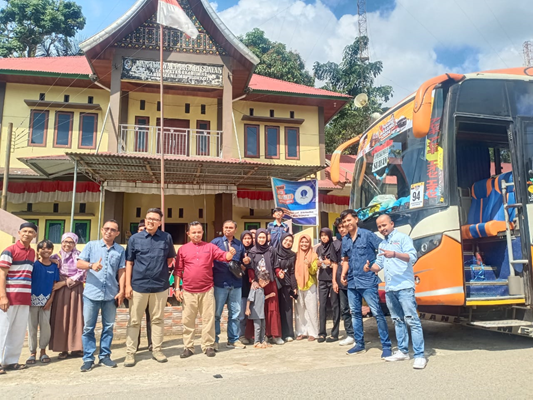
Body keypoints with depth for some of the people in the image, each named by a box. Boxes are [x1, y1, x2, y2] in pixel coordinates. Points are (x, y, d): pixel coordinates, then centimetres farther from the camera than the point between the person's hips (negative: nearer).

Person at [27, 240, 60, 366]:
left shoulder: (54, 266, 4)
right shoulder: (34, 264, -2)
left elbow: (54, 285, 4)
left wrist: (50, 300, -4)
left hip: (46, 300, 1)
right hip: (33, 299, -1)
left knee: (45, 326, 2)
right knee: (32, 326, 6)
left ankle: (43, 351, 16)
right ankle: (33, 353, 16)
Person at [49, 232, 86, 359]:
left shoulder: (79, 256, 2)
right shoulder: (56, 257, 10)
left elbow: (81, 274, -6)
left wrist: (64, 282, -11)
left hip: (75, 291, -2)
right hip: (60, 291, 2)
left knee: (75, 318, 0)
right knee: (60, 319, 0)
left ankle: (75, 348, 7)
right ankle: (63, 349, 7)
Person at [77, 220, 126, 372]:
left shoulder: (120, 250, 6)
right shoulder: (91, 245, 4)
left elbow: (121, 271, 6)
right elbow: (79, 263, -2)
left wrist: (121, 291, 0)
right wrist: (91, 265, -22)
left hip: (111, 295, 2)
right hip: (91, 293, -1)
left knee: (108, 327, 10)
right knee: (88, 327, 3)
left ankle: (105, 356, 22)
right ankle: (88, 358, 13)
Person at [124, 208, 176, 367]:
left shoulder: (167, 237, 2)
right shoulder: (135, 238, 0)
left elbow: (171, 257, 15)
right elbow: (129, 263, 0)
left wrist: (162, 269, 5)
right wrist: (128, 285, -5)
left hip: (160, 285, 1)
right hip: (138, 285, -1)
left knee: (158, 319, 11)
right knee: (134, 321, 6)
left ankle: (157, 350, 23)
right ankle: (130, 353, 17)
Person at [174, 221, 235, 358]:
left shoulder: (210, 247, 5)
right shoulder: (183, 249, 5)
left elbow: (224, 256, -6)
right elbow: (178, 271, 6)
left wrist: (230, 253, -29)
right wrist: (177, 288, 0)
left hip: (207, 290, 0)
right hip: (188, 291, 0)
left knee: (208, 319, 6)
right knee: (188, 321, 9)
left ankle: (208, 346, 17)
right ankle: (188, 347, 20)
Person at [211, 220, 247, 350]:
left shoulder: (239, 244, 14)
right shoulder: (216, 242, 3)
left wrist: (245, 262, 1)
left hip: (236, 283, 4)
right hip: (220, 283, -4)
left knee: (235, 313, 9)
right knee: (216, 313, 3)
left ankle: (233, 340, 20)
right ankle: (214, 340, 14)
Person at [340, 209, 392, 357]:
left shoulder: (367, 234, -7)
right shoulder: (345, 240, 10)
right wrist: (343, 274, 8)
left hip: (368, 281, -6)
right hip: (352, 283, 7)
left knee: (377, 313, -5)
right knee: (355, 313, 12)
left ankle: (386, 346, 3)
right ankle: (359, 344, 23)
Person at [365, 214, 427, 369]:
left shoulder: (403, 238, -2)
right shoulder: (382, 244, 19)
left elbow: (412, 257, -16)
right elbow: (379, 265, 19)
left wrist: (395, 254, -31)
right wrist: (370, 267, -3)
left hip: (404, 287, -7)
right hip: (389, 289, 7)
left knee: (411, 320, -8)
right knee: (397, 321, 13)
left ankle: (419, 355, -6)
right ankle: (403, 351, 22)